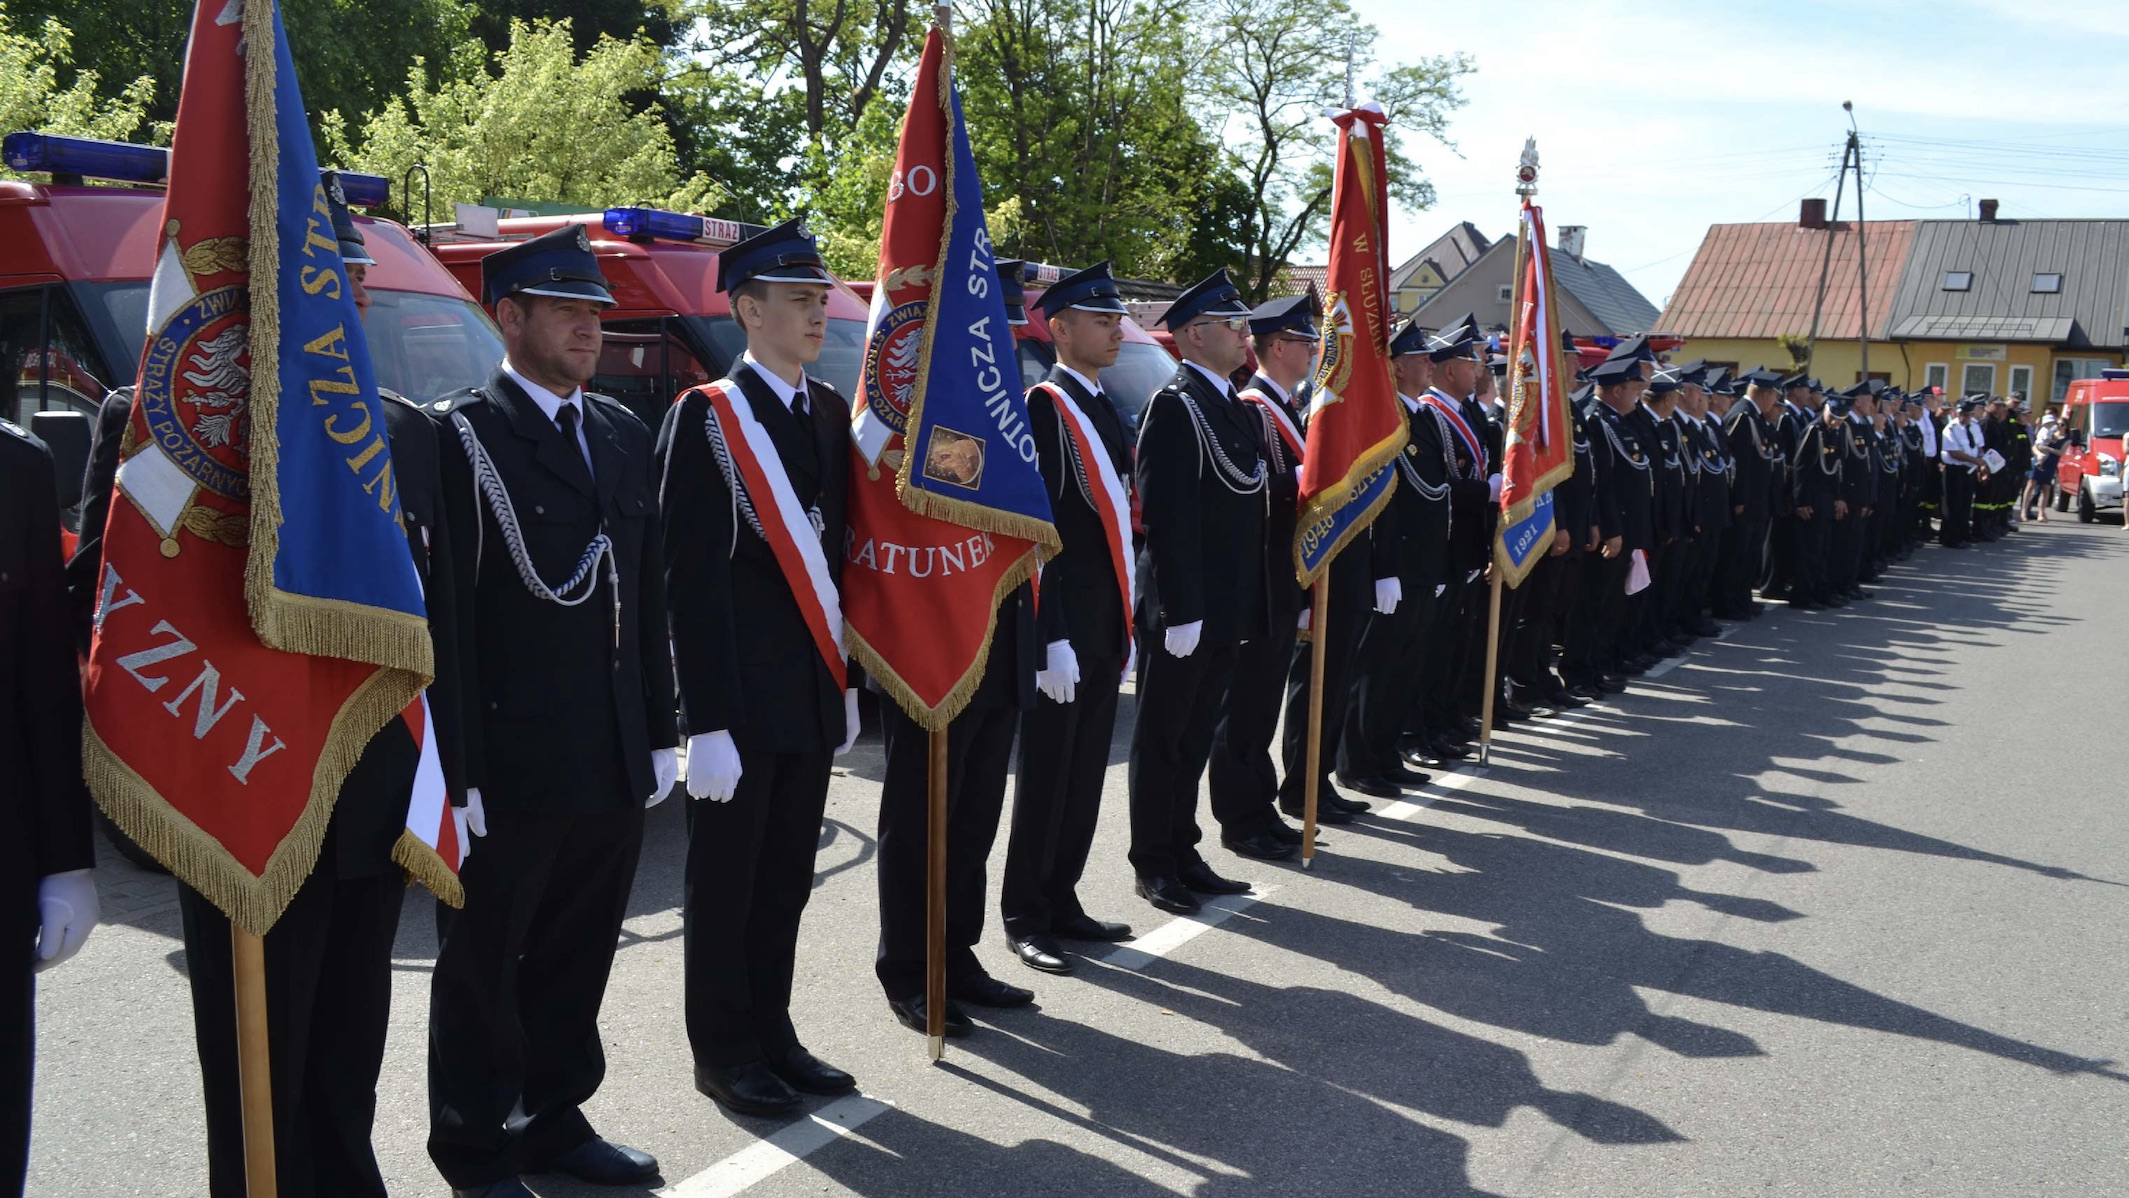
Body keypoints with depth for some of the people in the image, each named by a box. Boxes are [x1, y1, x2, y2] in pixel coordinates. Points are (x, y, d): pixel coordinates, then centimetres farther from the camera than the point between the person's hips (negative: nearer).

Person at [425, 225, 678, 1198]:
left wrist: (658, 734, 12)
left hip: (614, 765, 6)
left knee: (577, 958, 18)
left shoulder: (624, 435, 12)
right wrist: (458, 770, -16)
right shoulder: (459, 436, -9)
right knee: (483, 968, 11)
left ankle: (554, 1119, 36)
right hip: (510, 770, -6)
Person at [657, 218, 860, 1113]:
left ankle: (772, 1035, 30)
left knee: (786, 879, 15)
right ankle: (724, 1054, 22)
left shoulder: (830, 414, 11)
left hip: (815, 695, 6)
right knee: (726, 882, 8)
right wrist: (708, 718, -17)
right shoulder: (705, 418, -10)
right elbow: (692, 583, -13)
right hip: (739, 702, -6)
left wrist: (846, 684, 13)